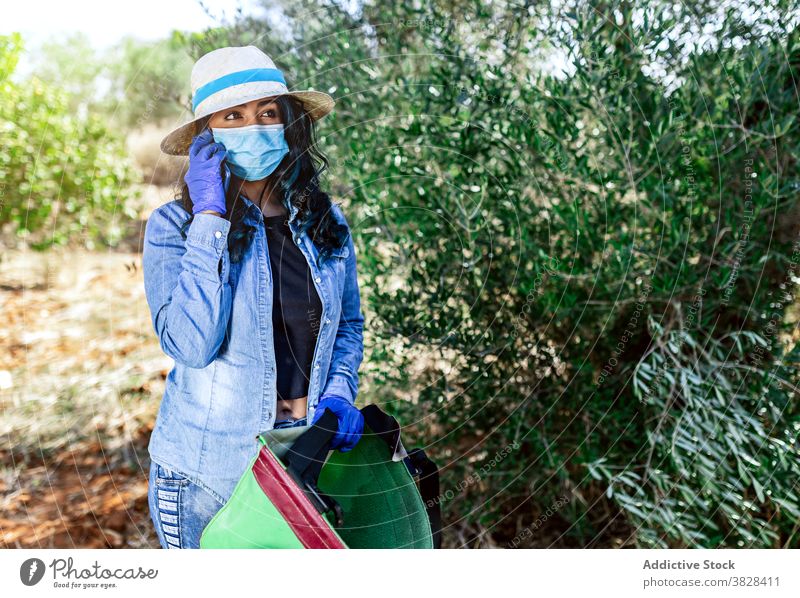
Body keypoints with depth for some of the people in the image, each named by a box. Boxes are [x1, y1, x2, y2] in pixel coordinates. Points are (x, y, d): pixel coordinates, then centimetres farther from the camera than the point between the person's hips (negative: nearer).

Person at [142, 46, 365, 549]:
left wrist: (340, 389, -5)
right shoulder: (174, 225, -11)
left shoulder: (326, 223, 0)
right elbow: (190, 345, -25)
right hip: (208, 469, -3)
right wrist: (209, 217, -23)